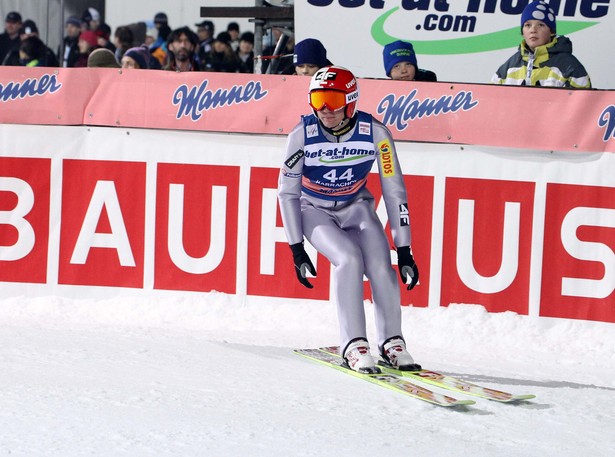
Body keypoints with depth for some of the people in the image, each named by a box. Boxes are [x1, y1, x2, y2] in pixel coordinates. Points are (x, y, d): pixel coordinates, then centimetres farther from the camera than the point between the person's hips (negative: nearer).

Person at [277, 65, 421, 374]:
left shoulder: (375, 133, -22)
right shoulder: (302, 135, -23)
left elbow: (394, 191, -15)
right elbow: (287, 193, -12)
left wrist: (404, 250, -16)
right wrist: (296, 250, -16)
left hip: (356, 207, 2)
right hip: (315, 211, -1)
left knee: (381, 267, -22)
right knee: (348, 258, -29)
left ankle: (392, 342, -3)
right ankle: (354, 345, -24)